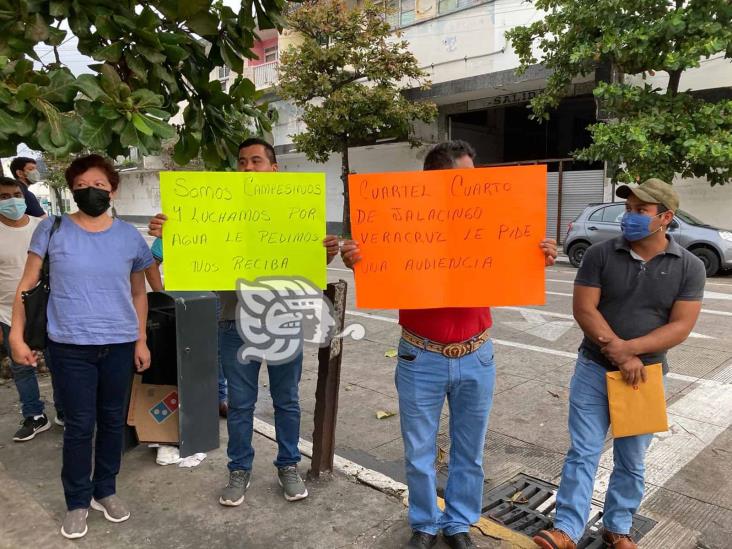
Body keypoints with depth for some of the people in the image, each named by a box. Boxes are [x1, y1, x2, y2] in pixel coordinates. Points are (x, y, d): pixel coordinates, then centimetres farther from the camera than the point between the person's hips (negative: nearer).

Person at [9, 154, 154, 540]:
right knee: (80, 424, 4)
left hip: (120, 345, 2)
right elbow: (27, 285, 1)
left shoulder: (129, 236, 2)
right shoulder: (52, 230, -2)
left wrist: (141, 340, 8)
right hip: (71, 347, -2)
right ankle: (77, 502, 23)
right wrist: (16, 335, -5)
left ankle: (105, 490, 32)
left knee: (113, 419, 13)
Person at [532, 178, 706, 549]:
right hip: (593, 369, -1)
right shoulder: (600, 254, -6)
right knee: (582, 453, 0)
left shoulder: (689, 267, -4)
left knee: (631, 461, 14)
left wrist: (629, 350, -20)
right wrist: (618, 353, -17)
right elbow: (584, 310, -10)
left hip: (646, 374, 1)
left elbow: (681, 327, -10)